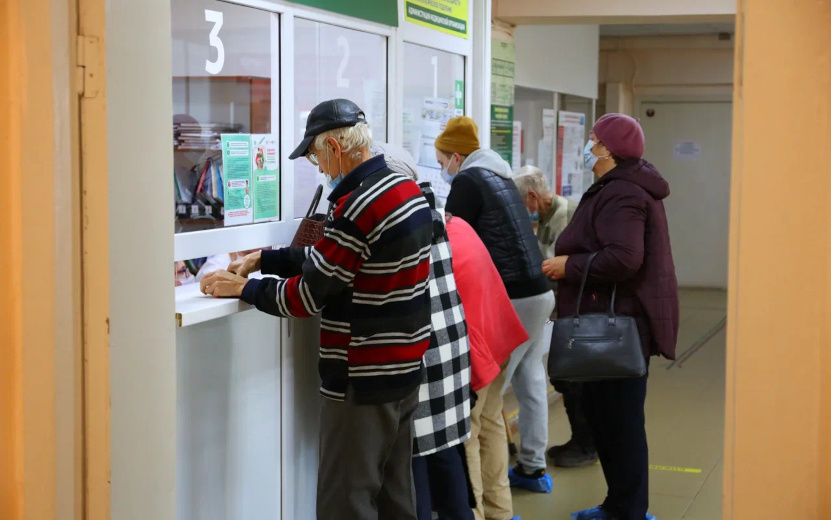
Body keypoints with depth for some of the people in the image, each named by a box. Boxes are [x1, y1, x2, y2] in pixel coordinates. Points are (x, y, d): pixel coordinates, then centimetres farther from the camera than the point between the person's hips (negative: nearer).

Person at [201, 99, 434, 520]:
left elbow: (306, 297, -17)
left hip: (364, 380, -9)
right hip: (406, 368, 9)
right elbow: (329, 258, 15)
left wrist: (240, 288, -4)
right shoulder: (406, 188, 9)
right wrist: (264, 260, 13)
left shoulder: (359, 205, -20)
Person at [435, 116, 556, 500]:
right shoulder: (497, 176, 18)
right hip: (538, 292, 9)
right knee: (530, 383, 14)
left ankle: (485, 481, -1)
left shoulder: (468, 180, -8)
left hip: (512, 299, -9)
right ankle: (533, 468, 23)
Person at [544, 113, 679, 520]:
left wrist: (568, 266, -17)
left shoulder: (621, 194, -17)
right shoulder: (626, 187, 18)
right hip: (619, 320, 11)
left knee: (617, 417, -4)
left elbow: (623, 259, -28)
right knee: (602, 410, 17)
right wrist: (573, 263, 13)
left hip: (618, 322, -11)